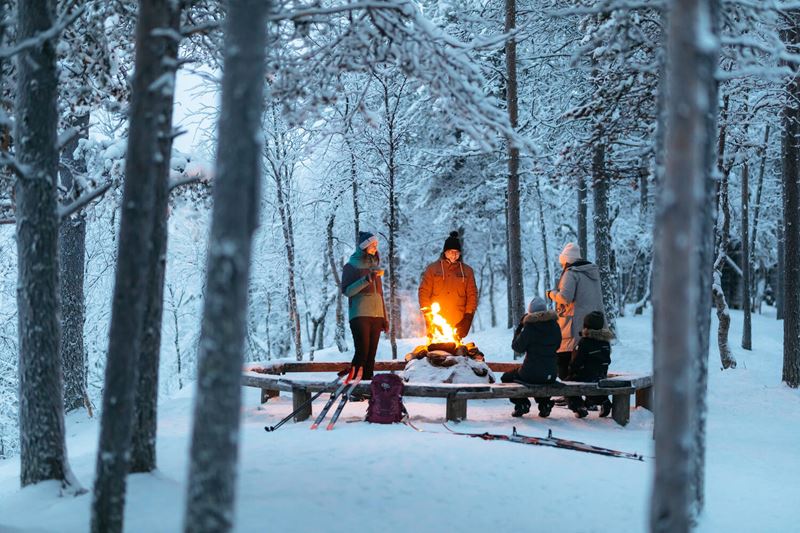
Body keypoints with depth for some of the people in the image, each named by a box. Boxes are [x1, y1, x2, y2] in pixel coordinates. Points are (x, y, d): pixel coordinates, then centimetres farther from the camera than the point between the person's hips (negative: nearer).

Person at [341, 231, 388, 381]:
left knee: (371, 354, 0)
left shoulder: (375, 265, 19)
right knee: (362, 352, -14)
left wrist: (384, 318, 17)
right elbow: (347, 291, -8)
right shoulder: (351, 266, 2)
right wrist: (366, 279, -19)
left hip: (376, 316, 6)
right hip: (359, 316, -6)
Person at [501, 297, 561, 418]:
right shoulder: (554, 326, 2)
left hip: (531, 374, -5)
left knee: (506, 378, 21)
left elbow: (517, 347, -4)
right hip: (551, 374, 5)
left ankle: (521, 403, 5)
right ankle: (545, 403, 19)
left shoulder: (529, 327, -13)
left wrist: (519, 327, 4)